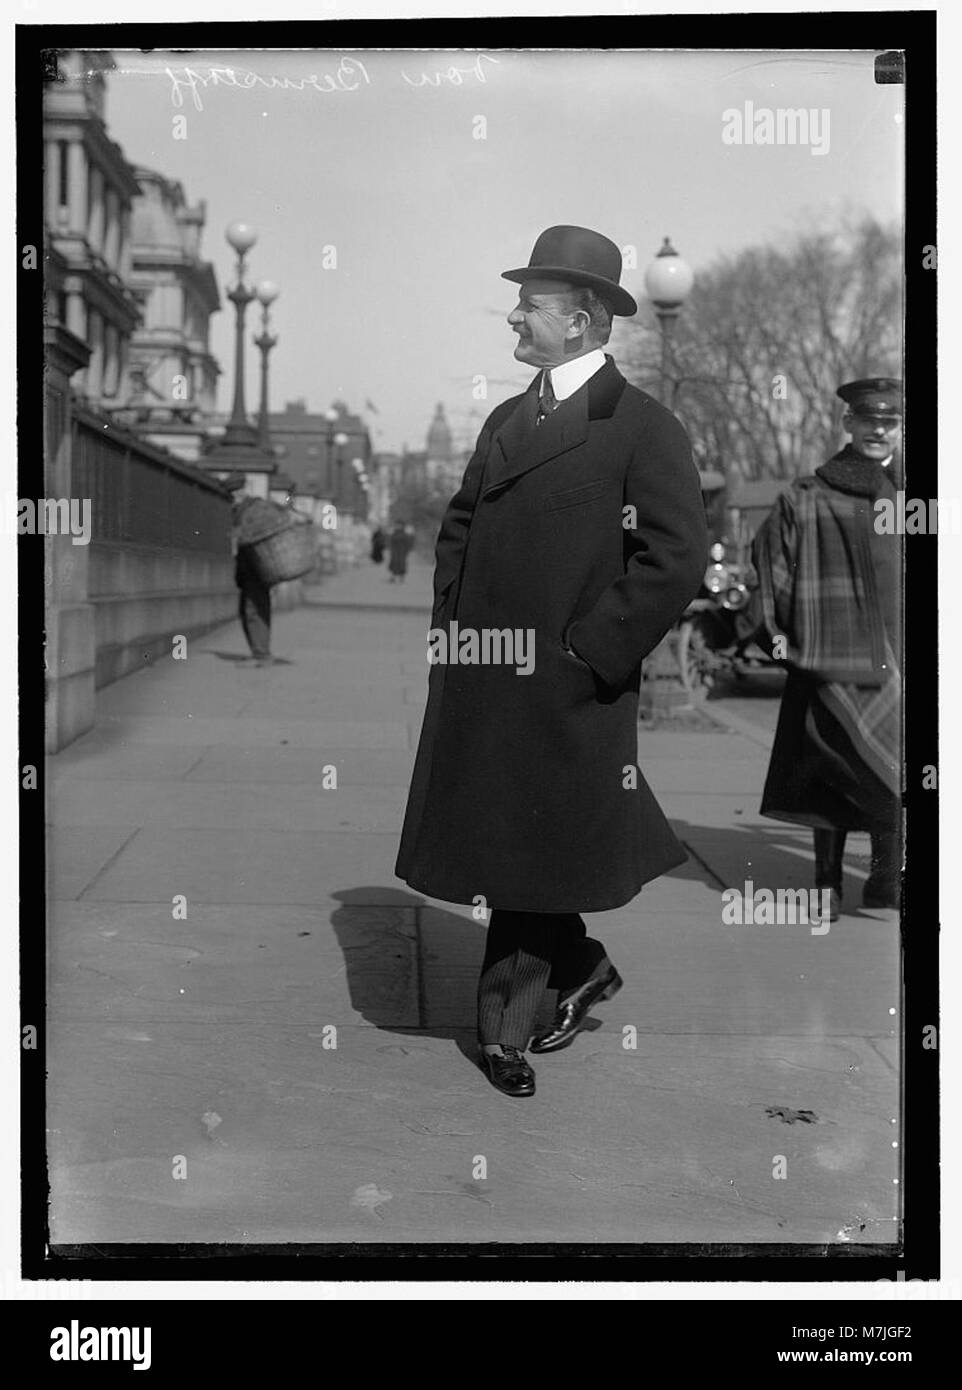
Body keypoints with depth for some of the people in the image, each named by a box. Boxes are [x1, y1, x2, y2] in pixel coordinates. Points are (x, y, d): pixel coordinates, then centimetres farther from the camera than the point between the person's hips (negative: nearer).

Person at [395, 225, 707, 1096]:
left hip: (568, 695, -7)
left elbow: (676, 560, -15)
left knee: (535, 857, 5)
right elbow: (460, 527, 23)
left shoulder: (644, 428, -9)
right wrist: (452, 618, 9)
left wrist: (586, 650, -15)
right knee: (494, 849, 12)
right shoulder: (507, 420, 14)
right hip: (478, 682, 7)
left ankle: (506, 1024, 21)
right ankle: (582, 967, 34)